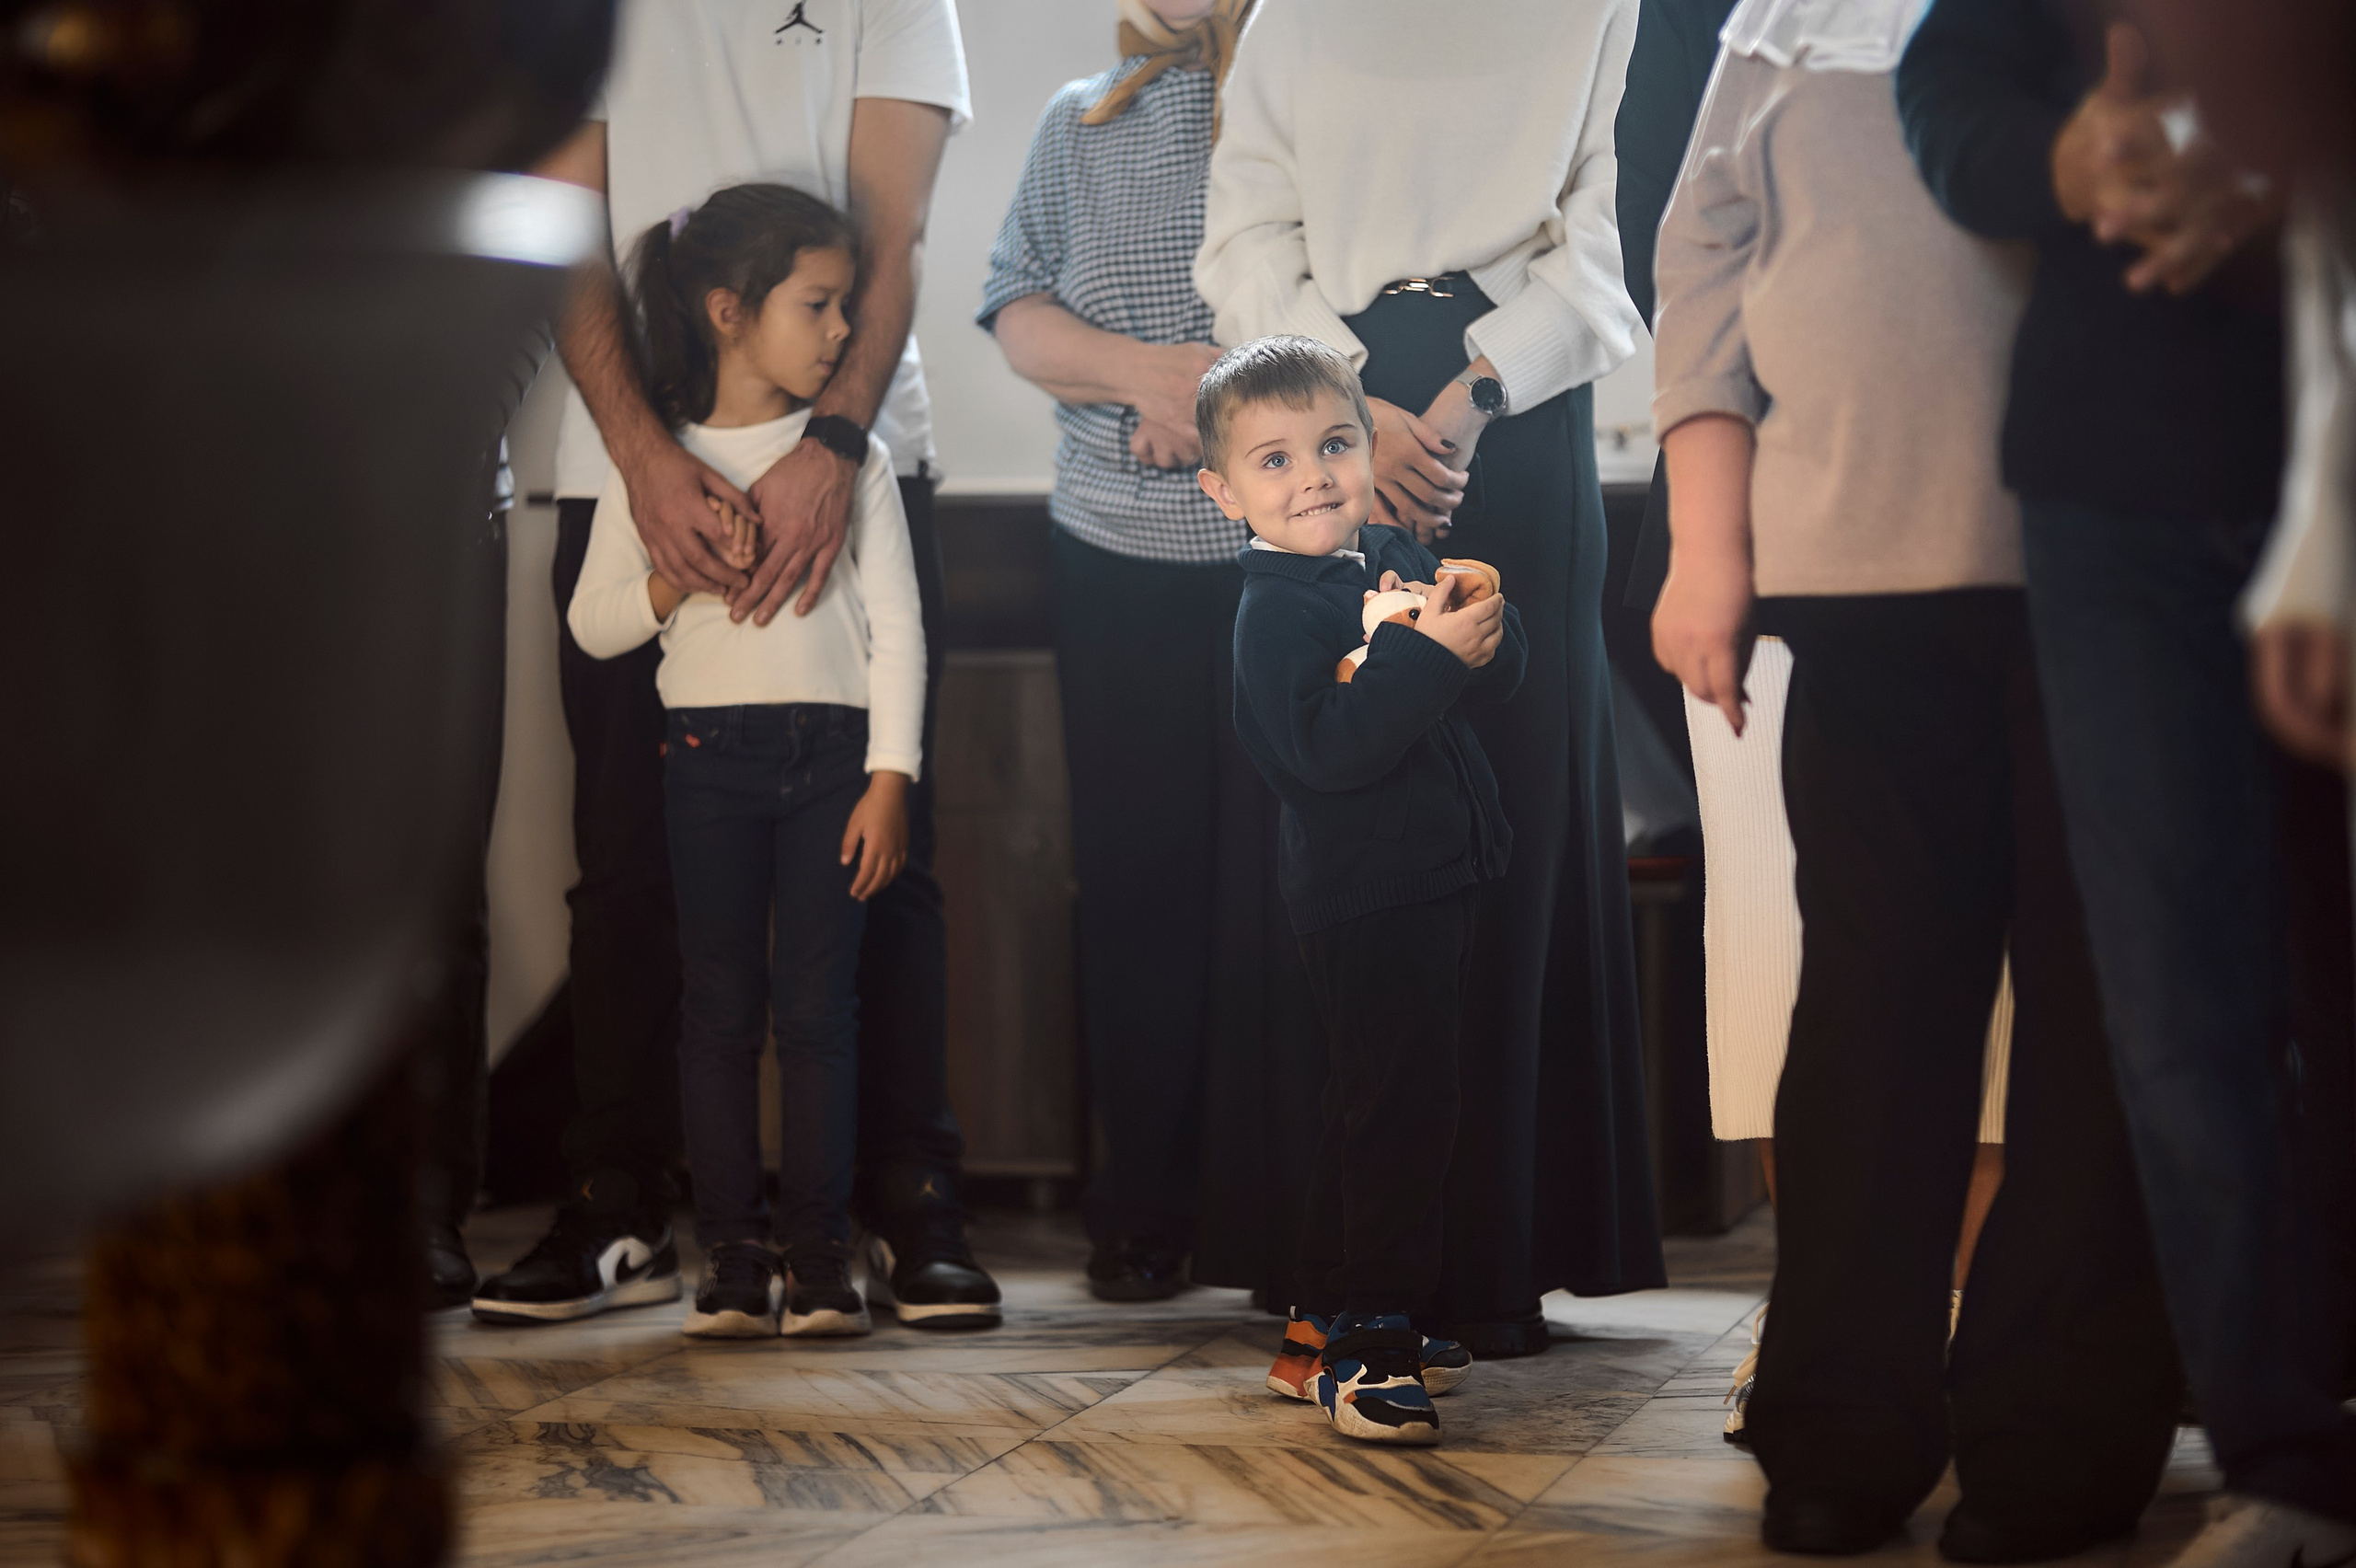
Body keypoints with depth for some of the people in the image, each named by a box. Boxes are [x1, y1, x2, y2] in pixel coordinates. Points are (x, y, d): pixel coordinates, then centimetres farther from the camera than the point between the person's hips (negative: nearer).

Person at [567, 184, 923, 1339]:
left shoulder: (852, 454, 5)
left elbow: (895, 623, 3)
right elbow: (592, 624, 5)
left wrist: (890, 776, -5)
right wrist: (683, 574, -13)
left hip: (832, 747, 0)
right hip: (709, 753, 0)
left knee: (817, 1003, -1)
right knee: (720, 1005, 2)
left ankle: (819, 1254, 5)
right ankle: (730, 1255, 7)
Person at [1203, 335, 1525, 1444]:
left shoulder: (1397, 560, 10)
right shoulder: (1277, 608, -15)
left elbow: (1500, 680, 9)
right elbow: (1327, 746, -28)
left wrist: (1484, 633, -13)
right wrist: (1431, 655, -31)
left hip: (1430, 882, 9)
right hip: (1364, 891, -9)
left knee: (1374, 1108, 17)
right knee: (1397, 1112, -11)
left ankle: (1332, 1325, 28)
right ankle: (1364, 1346, -7)